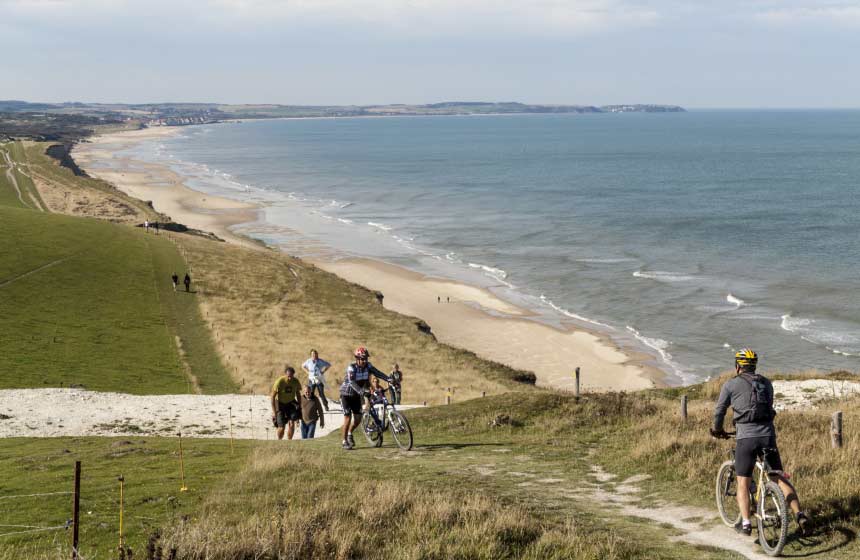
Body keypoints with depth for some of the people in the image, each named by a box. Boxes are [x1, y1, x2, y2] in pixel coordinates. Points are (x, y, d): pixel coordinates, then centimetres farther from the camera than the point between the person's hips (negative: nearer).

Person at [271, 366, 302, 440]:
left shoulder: (296, 382, -14)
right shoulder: (279, 382, -25)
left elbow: (298, 394, 5)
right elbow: (273, 396, -17)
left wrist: (300, 408, 9)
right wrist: (274, 412, -18)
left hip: (291, 403, 3)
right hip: (280, 404, -3)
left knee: (291, 424, -15)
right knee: (281, 427, -6)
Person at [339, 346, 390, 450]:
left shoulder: (367, 366, -9)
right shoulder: (351, 367, -26)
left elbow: (377, 373, -19)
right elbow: (351, 382, -40)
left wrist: (388, 379, -36)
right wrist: (360, 390, -56)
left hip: (356, 395, 6)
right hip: (346, 395, -6)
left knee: (358, 419, 2)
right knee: (347, 418, -9)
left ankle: (350, 434, 30)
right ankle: (345, 442, 3)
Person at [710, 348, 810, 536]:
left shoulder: (731, 384, 3)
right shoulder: (766, 383, 16)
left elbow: (719, 411, 9)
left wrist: (717, 430, 27)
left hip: (746, 438, -3)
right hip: (768, 436, 4)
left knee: (743, 483, 5)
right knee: (779, 478, 11)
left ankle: (745, 523, -7)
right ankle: (799, 515, -1)